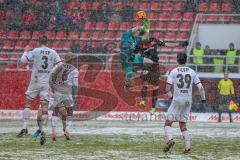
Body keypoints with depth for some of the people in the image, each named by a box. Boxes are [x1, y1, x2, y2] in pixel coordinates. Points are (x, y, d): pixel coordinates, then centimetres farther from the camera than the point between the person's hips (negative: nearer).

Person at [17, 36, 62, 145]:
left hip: (35, 82, -1)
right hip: (47, 83, 1)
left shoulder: (35, 51, -2)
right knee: (44, 106, -1)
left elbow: (23, 60, 1)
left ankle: (25, 127, 1)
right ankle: (42, 130, -13)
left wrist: (26, 51, 19)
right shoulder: (53, 53, 4)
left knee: (28, 102, 10)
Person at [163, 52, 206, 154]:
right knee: (183, 124, 14)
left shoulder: (173, 71, -4)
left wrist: (170, 96, 11)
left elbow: (168, 88, -9)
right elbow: (200, 87, -1)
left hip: (177, 100, -4)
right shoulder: (192, 72, 4)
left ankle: (169, 139, -25)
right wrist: (203, 99, 14)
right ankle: (188, 148, 6)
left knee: (168, 123, 2)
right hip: (188, 101, 4)